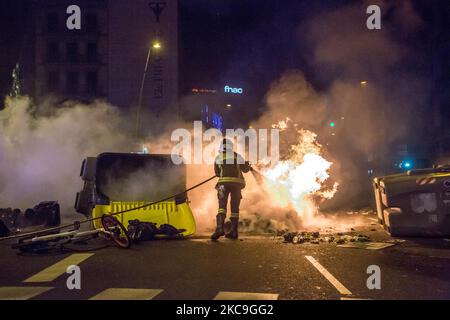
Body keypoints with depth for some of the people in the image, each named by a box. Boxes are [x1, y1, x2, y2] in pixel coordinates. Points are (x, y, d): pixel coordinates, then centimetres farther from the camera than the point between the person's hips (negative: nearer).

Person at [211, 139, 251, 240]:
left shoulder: (218, 158, 13)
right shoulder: (237, 156, 13)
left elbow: (217, 173, 21)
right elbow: (245, 169, 14)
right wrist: (248, 165, 37)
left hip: (224, 182, -2)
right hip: (237, 183, 2)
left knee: (222, 206, -8)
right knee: (235, 207, 10)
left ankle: (220, 228, -28)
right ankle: (234, 231, 10)